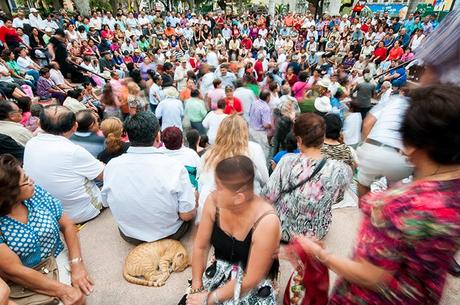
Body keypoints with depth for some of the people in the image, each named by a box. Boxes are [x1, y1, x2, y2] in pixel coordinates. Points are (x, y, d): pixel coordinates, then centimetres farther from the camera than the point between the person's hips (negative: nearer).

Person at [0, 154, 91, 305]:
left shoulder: (36, 193, -10)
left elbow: (67, 225, -3)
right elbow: (14, 271, -20)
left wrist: (77, 264, -13)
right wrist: (62, 290, -20)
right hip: (26, 283, -3)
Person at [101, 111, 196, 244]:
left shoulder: (111, 166, -16)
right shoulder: (174, 167, -28)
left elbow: (106, 202, 2)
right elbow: (187, 215, -22)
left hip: (129, 236, 4)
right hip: (168, 235, -3)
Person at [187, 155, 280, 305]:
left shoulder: (266, 223, -28)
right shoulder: (214, 202, -17)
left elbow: (251, 279, -19)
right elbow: (200, 247, -5)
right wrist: (197, 288, -7)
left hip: (253, 289, -3)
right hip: (219, 275, 3)